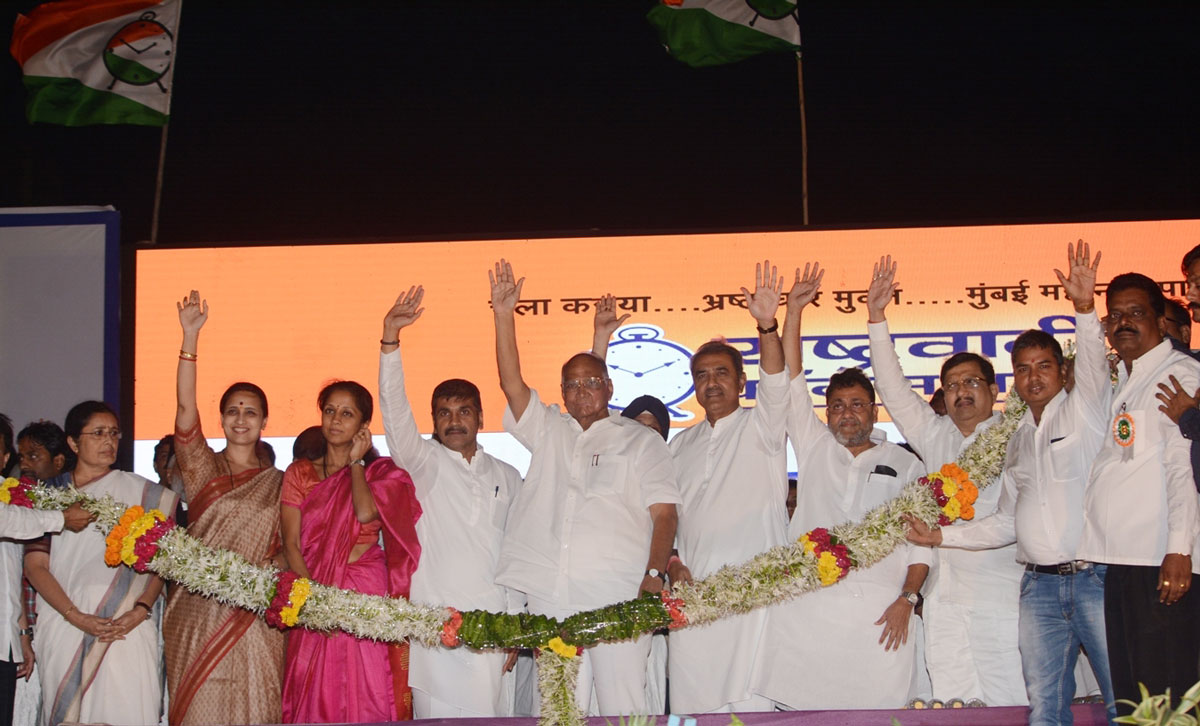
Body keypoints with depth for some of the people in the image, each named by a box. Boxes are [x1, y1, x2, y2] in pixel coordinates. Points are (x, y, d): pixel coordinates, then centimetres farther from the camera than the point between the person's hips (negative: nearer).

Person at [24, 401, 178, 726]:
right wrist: (77, 617, -11)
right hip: (65, 624, 1)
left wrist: (140, 610, -12)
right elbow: (35, 565, 2)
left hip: (128, 626, 0)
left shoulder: (140, 492, 10)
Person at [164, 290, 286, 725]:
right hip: (198, 611, -1)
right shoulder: (202, 467, 7)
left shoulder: (278, 483, 11)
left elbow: (284, 547, 12)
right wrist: (190, 336, -14)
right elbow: (185, 406, -6)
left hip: (254, 615, 1)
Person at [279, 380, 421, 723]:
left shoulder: (381, 472, 10)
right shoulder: (299, 473, 13)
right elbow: (291, 544, 2)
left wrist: (356, 462, 2)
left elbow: (366, 512, -13)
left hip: (367, 595, -1)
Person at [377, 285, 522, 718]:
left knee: (497, 714, 1)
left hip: (496, 625, 3)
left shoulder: (507, 477, 17)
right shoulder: (424, 463, 8)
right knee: (443, 715, -9)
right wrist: (390, 339, -19)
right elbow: (396, 413, -8)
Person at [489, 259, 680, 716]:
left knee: (622, 709, -7)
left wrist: (654, 573, -13)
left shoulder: (641, 441, 12)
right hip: (550, 600, 3)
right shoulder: (548, 433, 21)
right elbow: (512, 383, 9)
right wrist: (503, 315, 0)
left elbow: (664, 513, 3)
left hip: (619, 597, -3)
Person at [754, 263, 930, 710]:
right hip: (810, 604, 1)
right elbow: (790, 382, 11)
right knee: (802, 705, -6)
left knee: (878, 708, -7)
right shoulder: (814, 446, 17)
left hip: (880, 611, -1)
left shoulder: (904, 465, 15)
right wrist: (793, 310, 6)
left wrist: (907, 598, -4)